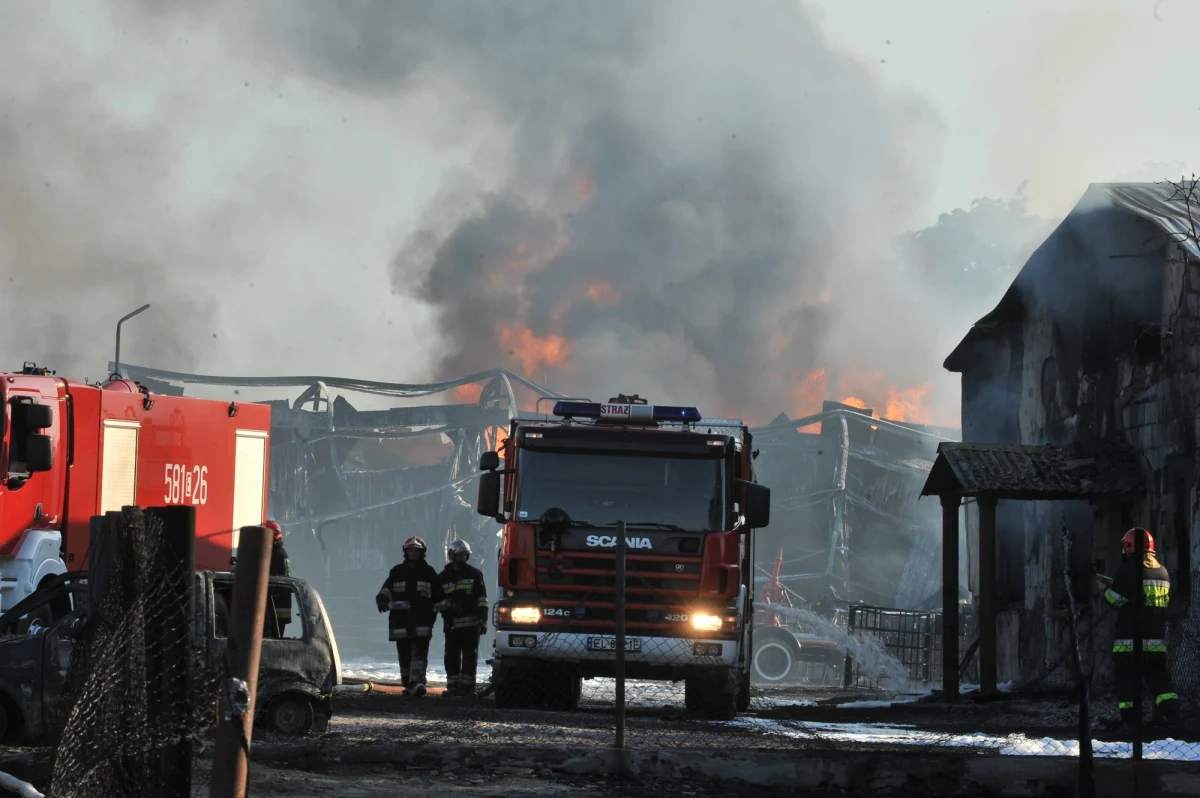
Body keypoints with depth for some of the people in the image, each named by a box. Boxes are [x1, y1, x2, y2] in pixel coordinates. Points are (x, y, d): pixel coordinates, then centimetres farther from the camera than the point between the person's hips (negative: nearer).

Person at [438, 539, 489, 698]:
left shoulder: (475, 574, 5)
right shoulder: (444, 577, 11)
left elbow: (482, 599, 3)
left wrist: (483, 619, -4)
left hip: (471, 623, -2)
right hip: (451, 624, 2)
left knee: (469, 657, -2)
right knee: (452, 656, 2)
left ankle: (466, 686, 1)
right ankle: (453, 687, 8)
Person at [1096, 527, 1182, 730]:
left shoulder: (1129, 569, -11)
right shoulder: (1162, 571, 10)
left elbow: (1114, 598, -11)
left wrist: (1107, 586, 13)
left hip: (1129, 638, -6)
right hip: (1156, 637, 6)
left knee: (1127, 677, 1)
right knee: (1158, 675, 11)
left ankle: (1130, 718, -3)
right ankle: (1170, 711, -4)